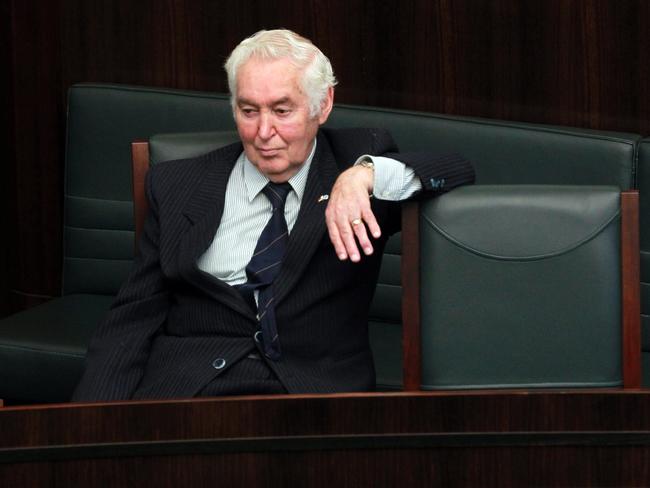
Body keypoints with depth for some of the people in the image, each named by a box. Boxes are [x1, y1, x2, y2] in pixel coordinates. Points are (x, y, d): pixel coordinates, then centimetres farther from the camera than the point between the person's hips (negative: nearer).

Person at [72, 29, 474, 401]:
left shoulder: (357, 157, 13)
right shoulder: (177, 186, 15)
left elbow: (460, 172, 0)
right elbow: (131, 320, 11)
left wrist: (366, 174, -17)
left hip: (313, 388, -1)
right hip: (186, 384, 1)